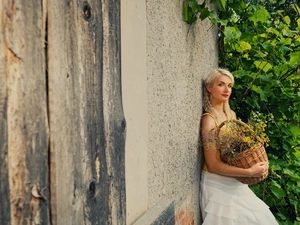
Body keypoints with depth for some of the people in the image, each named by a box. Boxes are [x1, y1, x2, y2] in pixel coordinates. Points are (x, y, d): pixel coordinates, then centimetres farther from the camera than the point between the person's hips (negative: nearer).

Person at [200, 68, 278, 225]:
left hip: (234, 181, 8)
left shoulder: (231, 114, 5)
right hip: (218, 183, -8)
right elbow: (212, 165, -21)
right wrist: (249, 172, -24)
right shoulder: (209, 119, -18)